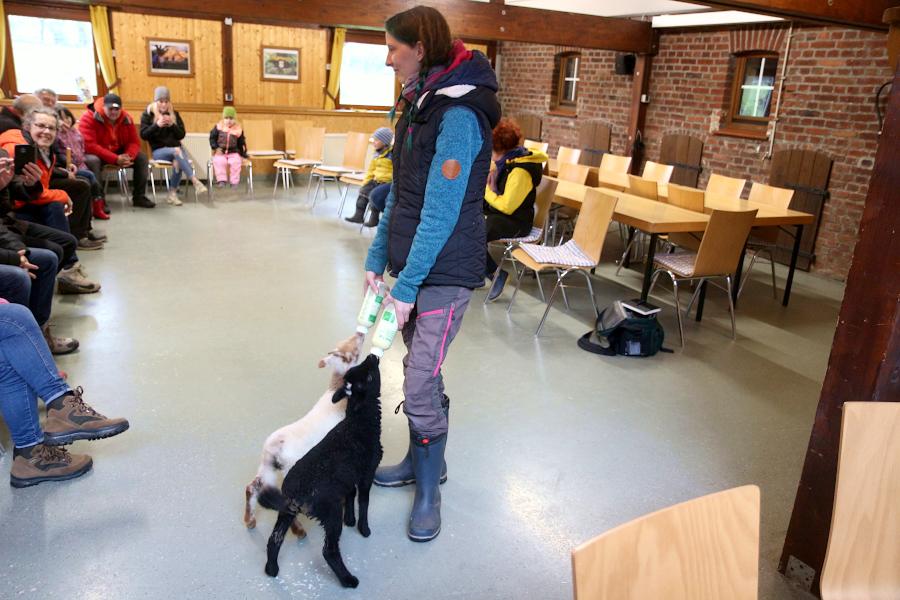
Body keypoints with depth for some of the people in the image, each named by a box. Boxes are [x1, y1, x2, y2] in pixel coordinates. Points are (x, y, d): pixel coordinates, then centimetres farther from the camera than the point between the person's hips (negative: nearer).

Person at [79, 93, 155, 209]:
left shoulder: (126, 119, -6)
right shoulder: (89, 118, -22)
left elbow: (134, 142, -3)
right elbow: (89, 146, -30)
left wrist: (128, 156, -28)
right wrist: (115, 159, -36)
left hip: (119, 154, 6)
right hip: (94, 154, -5)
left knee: (141, 158, -8)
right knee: (92, 160, -38)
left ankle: (139, 197, -1)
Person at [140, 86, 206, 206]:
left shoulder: (174, 113, 12)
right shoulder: (148, 114, 3)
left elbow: (181, 135, 7)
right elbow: (143, 135, -5)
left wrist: (172, 125, -10)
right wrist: (157, 125, -18)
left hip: (176, 147, 3)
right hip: (158, 150, -2)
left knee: (178, 162, -32)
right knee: (176, 152, -35)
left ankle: (172, 193, -21)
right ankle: (194, 181, -41)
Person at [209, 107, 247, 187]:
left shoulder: (238, 129, 2)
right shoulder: (218, 127, 1)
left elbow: (242, 143, 9)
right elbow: (212, 138, 7)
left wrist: (243, 155, 6)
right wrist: (216, 147, -7)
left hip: (234, 152, 0)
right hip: (220, 152, 0)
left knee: (236, 162, -28)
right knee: (219, 161, -29)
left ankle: (234, 181, -19)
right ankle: (221, 180, -22)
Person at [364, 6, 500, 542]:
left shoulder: (458, 115, -19)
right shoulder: (419, 105, 11)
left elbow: (441, 212, -23)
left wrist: (407, 287, -20)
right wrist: (378, 258, 11)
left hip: (445, 274, -9)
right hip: (413, 263, 9)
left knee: (421, 387, -4)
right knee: (419, 373, 19)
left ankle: (429, 489, 17)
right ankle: (421, 460, 37)